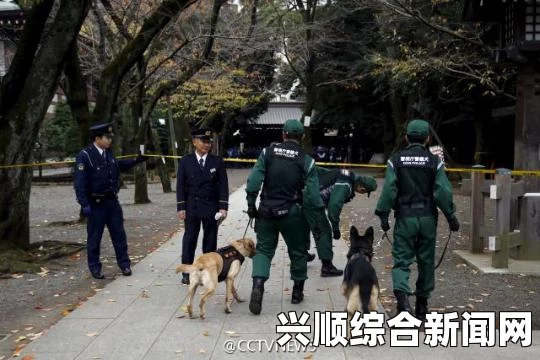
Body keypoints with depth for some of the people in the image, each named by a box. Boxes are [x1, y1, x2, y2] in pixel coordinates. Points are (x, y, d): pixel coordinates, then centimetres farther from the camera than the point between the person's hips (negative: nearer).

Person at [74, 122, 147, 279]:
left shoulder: (108, 153, 5)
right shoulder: (85, 155, -16)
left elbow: (119, 165, 26)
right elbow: (80, 183, -19)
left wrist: (136, 160, 19)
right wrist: (84, 204, -23)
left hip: (112, 201, 6)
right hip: (96, 203, -6)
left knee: (119, 234, 11)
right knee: (94, 237, 6)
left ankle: (124, 264, 23)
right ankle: (95, 267, 19)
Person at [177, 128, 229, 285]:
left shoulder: (217, 161, 2)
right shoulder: (185, 161, 2)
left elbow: (223, 185, 0)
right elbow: (180, 186, 2)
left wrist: (223, 207, -7)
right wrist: (181, 207, -5)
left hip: (211, 207, 0)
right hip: (191, 207, 0)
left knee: (210, 241, 6)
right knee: (189, 240, 3)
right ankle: (186, 273, 10)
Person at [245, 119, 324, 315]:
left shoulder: (268, 153, -3)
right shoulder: (306, 161, -7)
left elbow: (253, 181, -9)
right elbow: (313, 195, -9)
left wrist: (251, 205, 1)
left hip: (267, 210, 1)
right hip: (292, 213, -1)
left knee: (263, 249, 10)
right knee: (298, 251, 17)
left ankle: (258, 283, -13)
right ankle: (297, 291, 29)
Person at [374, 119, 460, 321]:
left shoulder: (396, 160, -1)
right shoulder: (434, 162, 0)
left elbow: (388, 190, -7)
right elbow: (443, 192, -5)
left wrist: (383, 216, -1)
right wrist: (451, 217, 3)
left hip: (404, 218, -1)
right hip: (427, 218, 1)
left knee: (401, 259, 2)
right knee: (426, 261, 13)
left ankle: (402, 295, -22)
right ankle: (422, 304, 22)